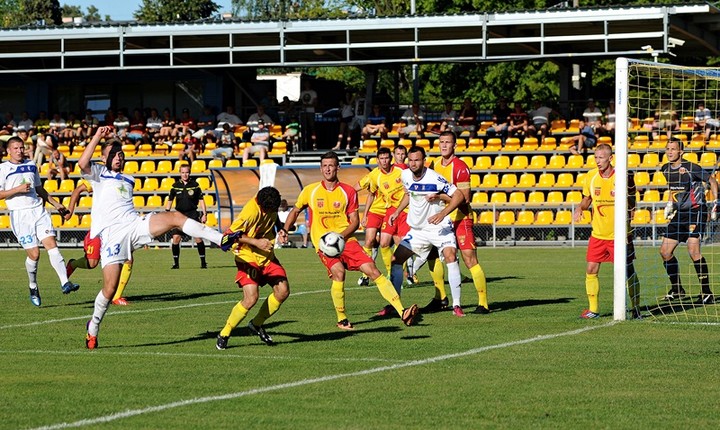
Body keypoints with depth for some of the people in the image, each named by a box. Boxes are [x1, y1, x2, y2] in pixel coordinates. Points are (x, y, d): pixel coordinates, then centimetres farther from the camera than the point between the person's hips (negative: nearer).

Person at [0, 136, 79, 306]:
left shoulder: (31, 165, 16)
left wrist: (55, 203, 24)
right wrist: (18, 189, -16)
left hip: (38, 210, 4)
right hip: (19, 214, -4)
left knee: (51, 244, -12)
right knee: (34, 253, -7)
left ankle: (65, 283, -20)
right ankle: (33, 288, 15)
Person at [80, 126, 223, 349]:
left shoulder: (129, 180, 29)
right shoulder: (98, 174, 11)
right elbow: (83, 163, -11)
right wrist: (98, 137, -10)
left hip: (135, 223, 4)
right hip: (112, 234, -4)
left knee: (176, 217, -20)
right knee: (110, 289, -9)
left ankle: (222, 239, -32)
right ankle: (93, 326, 13)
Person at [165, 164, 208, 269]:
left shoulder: (194, 185, 1)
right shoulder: (175, 186, 5)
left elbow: (201, 200, 5)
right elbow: (170, 200, 12)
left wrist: (204, 214, 0)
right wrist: (166, 213, 5)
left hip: (193, 214, -1)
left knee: (198, 237, -9)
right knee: (176, 238, -8)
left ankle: (203, 262, -1)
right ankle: (176, 263, 2)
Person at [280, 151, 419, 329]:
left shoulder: (348, 192, 4)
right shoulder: (310, 191, 5)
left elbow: (355, 222, 4)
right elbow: (295, 211, 20)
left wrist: (340, 235, -14)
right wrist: (284, 230, 5)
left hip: (346, 240, 2)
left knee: (373, 270, -12)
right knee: (338, 272, -29)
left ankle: (402, 313, -15)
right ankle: (341, 320, -10)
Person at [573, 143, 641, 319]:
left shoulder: (623, 177, -12)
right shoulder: (591, 177, 0)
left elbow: (631, 204, -4)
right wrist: (580, 208, -6)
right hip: (598, 233, 4)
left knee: (628, 271, 0)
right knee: (591, 270, 1)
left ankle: (636, 308, 13)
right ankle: (593, 309, 12)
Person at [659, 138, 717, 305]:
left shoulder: (690, 168, -15)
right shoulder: (666, 169, 6)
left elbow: (712, 181, -6)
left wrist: (715, 204, -11)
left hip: (696, 211, -7)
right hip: (679, 214, 7)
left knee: (693, 250, -19)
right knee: (665, 251, 4)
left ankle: (707, 293, -11)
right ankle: (677, 289, 19)